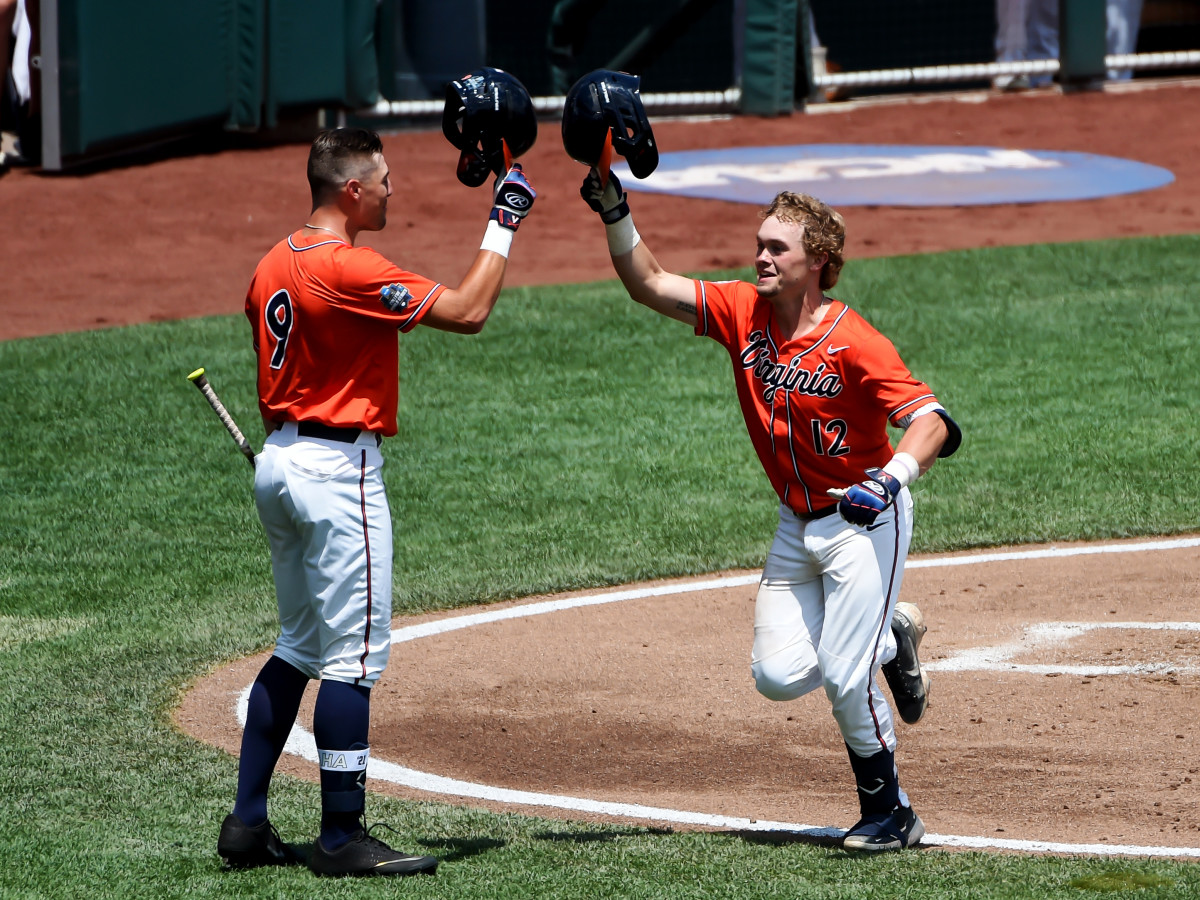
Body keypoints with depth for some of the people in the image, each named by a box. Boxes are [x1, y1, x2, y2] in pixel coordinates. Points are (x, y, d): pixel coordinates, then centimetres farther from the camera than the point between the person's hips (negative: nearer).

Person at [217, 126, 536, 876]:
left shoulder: (274, 266, 9)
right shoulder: (351, 270, -18)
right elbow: (468, 312, -18)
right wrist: (504, 224, -9)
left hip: (278, 463, 9)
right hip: (338, 471, -9)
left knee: (300, 647, 17)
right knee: (354, 652, -5)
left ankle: (248, 822, 16)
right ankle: (342, 837, -5)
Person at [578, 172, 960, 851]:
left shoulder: (854, 343, -22)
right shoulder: (743, 311, -4)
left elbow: (932, 424, -31)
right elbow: (650, 285, -2)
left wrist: (889, 479, -48)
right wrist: (615, 213, -16)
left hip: (864, 521, -7)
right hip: (797, 524, 7)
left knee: (843, 676, -12)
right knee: (779, 676, 1)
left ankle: (891, 813, 7)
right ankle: (888, 636, 29)